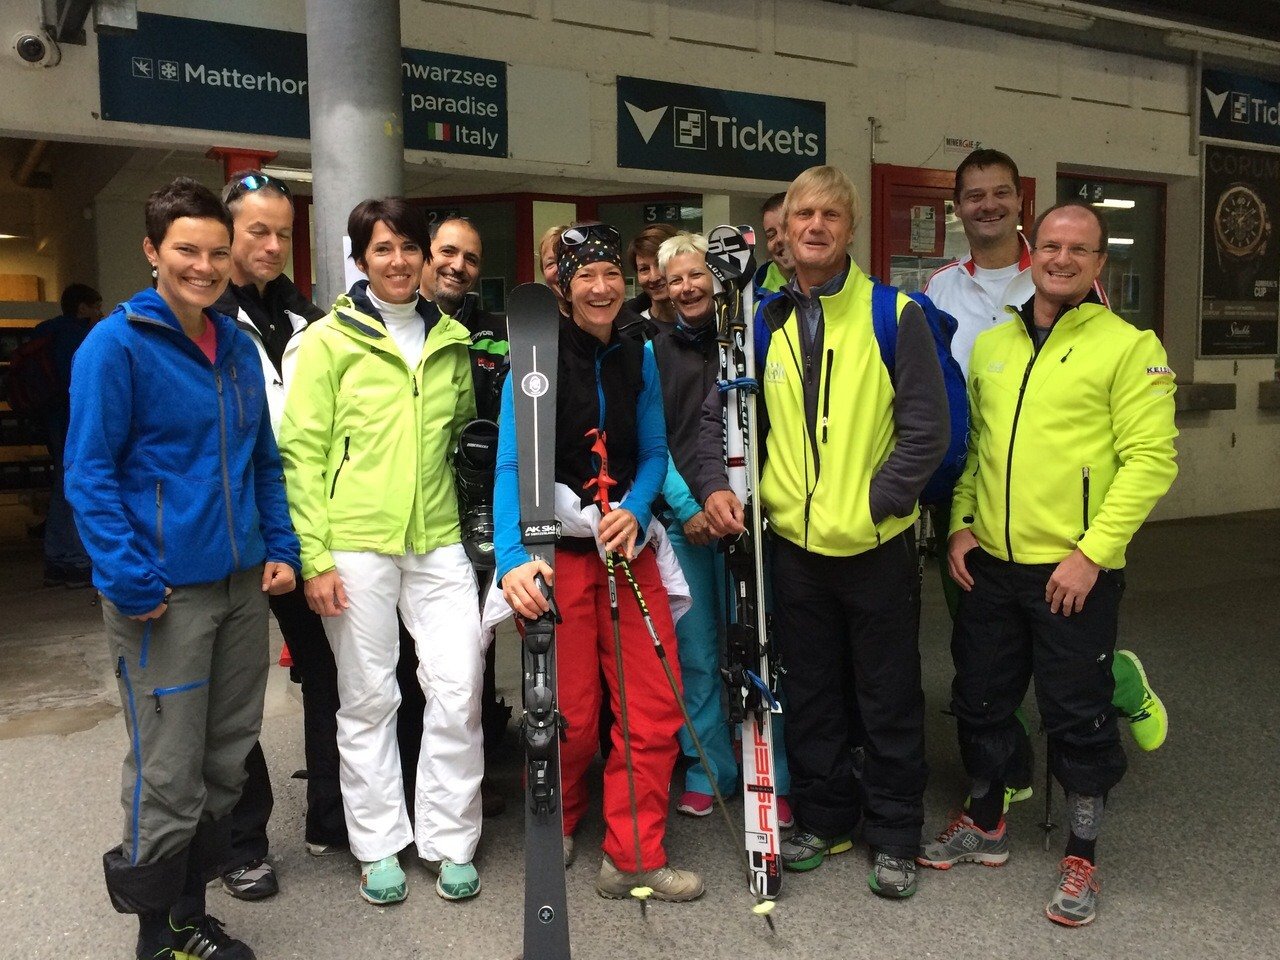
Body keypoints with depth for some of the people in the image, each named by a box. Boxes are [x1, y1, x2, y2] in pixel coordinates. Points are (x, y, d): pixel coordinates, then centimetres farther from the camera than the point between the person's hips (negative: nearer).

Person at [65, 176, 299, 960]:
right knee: (167, 771, 1)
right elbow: (89, 475, -11)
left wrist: (282, 548, 7)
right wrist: (130, 580, -17)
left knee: (227, 759, 14)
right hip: (165, 592, -6)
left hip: (243, 585, 6)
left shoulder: (239, 346, 10)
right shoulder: (116, 345, -8)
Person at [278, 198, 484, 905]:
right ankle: (379, 846, 23)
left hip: (438, 540, 3)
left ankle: (449, 842, 17)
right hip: (355, 544, -3)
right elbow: (302, 451, -3)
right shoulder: (329, 339, 0)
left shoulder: (450, 340, 12)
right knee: (367, 700, 6)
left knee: (458, 688, 0)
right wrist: (313, 555, -9)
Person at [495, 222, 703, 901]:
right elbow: (510, 463, -18)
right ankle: (555, 824, 36)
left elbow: (654, 452, 9)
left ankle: (632, 858, 18)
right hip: (556, 547, -4)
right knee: (571, 717, 4)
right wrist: (512, 558, -32)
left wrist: (634, 512, -12)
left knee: (656, 710, 1)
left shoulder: (637, 357, 6)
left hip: (626, 541, 5)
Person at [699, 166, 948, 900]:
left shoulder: (896, 315, -6)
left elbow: (927, 430, -9)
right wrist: (717, 483, -7)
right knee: (811, 695, 16)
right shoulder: (765, 323, 6)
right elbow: (722, 413, 9)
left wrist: (874, 503, -15)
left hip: (877, 545, -3)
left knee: (888, 699, 9)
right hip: (795, 543, 4)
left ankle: (895, 837, 26)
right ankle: (824, 818, 33)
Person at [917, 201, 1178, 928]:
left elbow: (1150, 459, -12)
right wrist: (962, 524, 5)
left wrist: (1092, 552, -18)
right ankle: (985, 825, 37)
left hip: (1076, 571, -5)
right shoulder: (990, 345, 10)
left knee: (1078, 715, 6)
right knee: (980, 699, 16)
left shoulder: (1129, 347, -6)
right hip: (991, 565, 5)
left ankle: (1083, 858, 26)